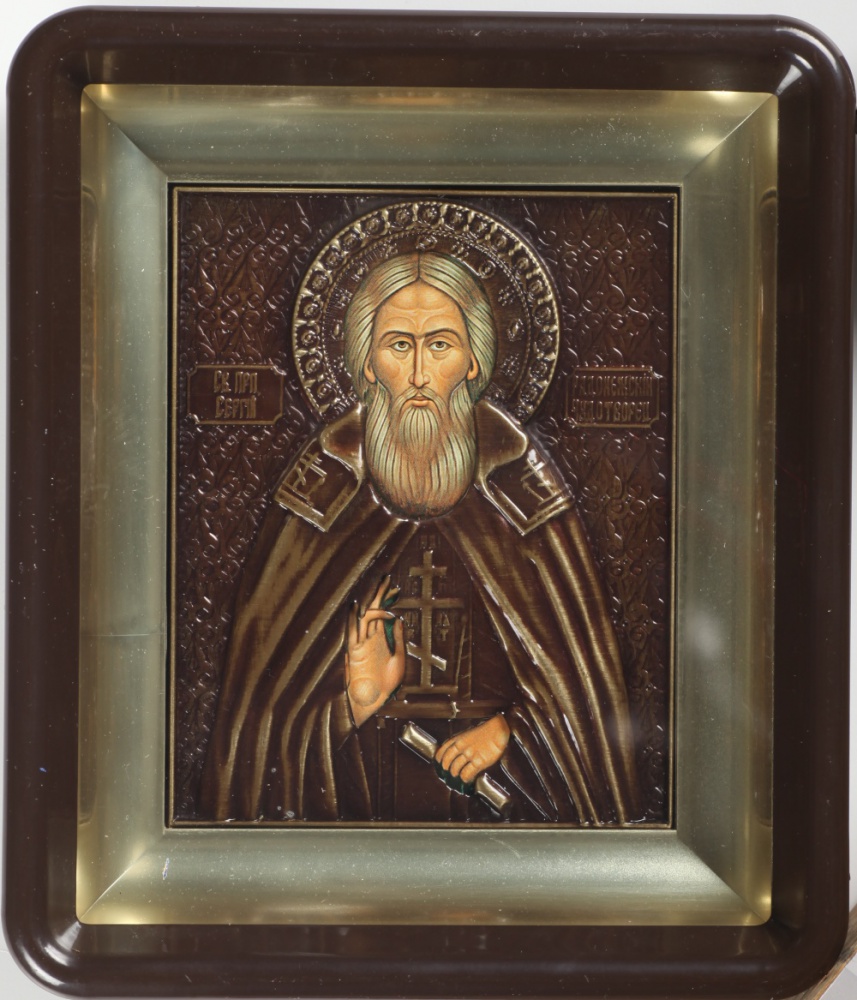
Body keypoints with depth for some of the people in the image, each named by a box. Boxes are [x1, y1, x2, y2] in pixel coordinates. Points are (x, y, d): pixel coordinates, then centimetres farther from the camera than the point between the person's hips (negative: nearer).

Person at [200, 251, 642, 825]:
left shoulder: (519, 484, -2)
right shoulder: (325, 484, -2)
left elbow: (578, 651, 3)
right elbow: (270, 665, 3)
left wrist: (508, 729, -8)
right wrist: (353, 703, -11)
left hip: (491, 775, 1)